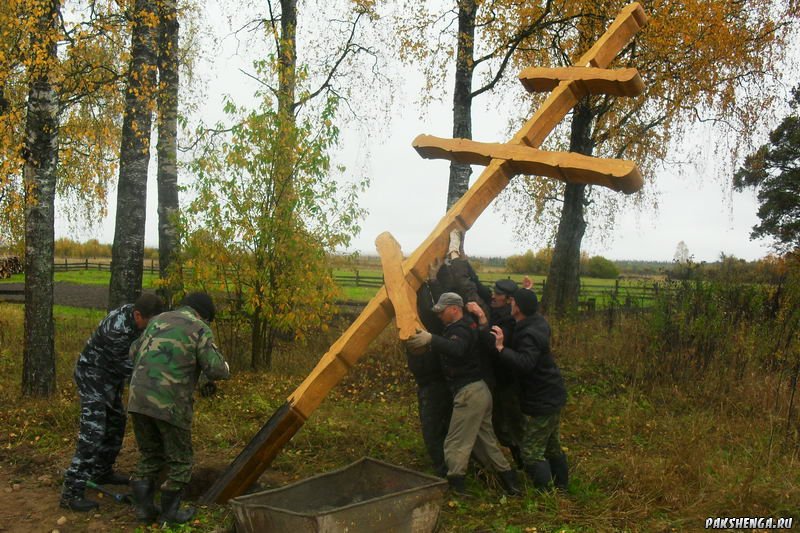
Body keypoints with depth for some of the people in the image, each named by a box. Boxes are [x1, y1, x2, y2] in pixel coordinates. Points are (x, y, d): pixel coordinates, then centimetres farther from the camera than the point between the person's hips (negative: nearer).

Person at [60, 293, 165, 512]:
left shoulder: (134, 312, -8)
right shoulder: (117, 330, -34)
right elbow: (126, 366, -24)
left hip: (110, 375, 9)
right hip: (92, 375, -9)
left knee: (116, 423, 17)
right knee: (92, 431, -14)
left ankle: (102, 472, 33)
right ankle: (72, 492, -11)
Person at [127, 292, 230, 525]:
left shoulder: (158, 320, 18)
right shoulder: (200, 329, -1)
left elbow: (135, 351, 29)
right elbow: (216, 370, -8)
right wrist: (224, 367, 15)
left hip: (138, 398, 6)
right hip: (170, 404, -6)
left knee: (150, 455, 23)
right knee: (179, 461, 13)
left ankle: (143, 507, 24)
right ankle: (169, 513, 21)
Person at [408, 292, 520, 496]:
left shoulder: (460, 330, -15)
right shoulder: (465, 327, 19)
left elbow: (456, 349, -38)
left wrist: (431, 339, -51)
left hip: (469, 393, -11)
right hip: (480, 390, 11)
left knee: (455, 444, -6)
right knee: (486, 441, 19)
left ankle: (455, 487, -4)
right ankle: (509, 480, 25)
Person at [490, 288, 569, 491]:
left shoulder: (529, 335, -27)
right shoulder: (538, 322, 3)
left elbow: (525, 363, -40)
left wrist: (501, 348, -42)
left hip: (541, 401, -10)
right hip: (551, 396, 10)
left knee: (531, 452, -5)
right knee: (552, 447, 23)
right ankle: (561, 487, 36)